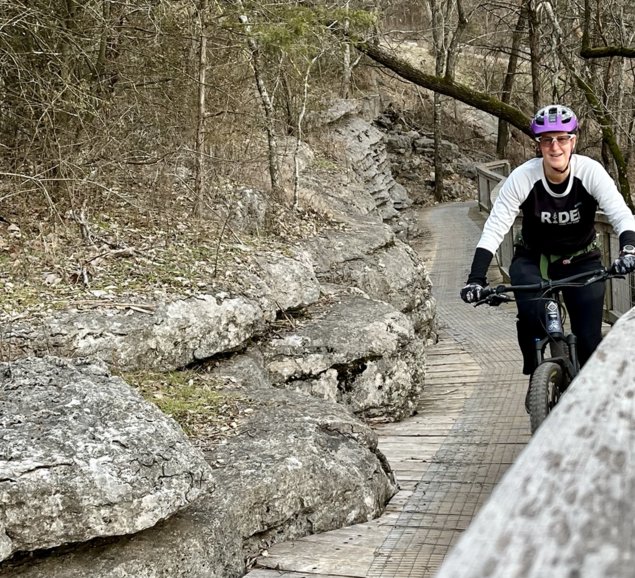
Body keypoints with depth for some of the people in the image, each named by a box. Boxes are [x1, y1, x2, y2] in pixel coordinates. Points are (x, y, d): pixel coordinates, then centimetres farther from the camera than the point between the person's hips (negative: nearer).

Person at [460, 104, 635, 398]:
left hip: (581, 260, 1)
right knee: (531, 311, -30)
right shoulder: (522, 177, -23)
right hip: (533, 259, 0)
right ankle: (536, 373, -3)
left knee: (589, 340, -9)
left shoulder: (590, 171, -21)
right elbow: (494, 228, -23)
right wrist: (476, 278, -34)